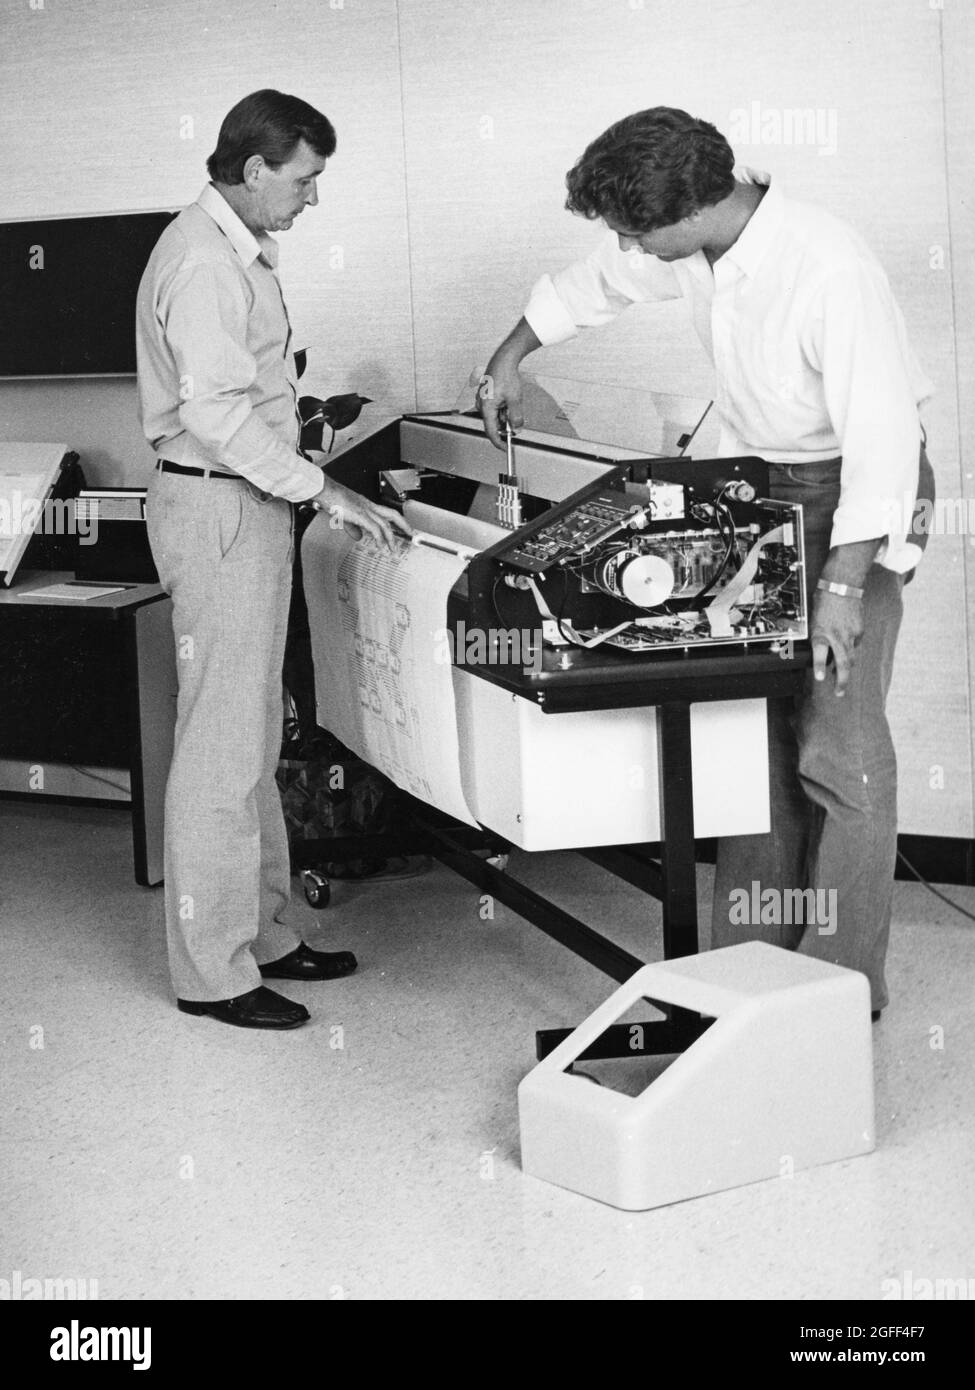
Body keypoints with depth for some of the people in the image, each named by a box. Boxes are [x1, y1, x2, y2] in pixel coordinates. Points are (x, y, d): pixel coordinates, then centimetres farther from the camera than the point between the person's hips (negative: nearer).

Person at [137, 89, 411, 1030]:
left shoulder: (237, 251, 15)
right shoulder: (204, 262, -18)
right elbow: (217, 413, -25)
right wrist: (326, 494, -23)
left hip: (244, 503, 11)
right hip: (217, 508, -11)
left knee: (251, 738, 16)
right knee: (222, 747, -6)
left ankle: (261, 933, 26)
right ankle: (210, 971, 2)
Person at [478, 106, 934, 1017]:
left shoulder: (830, 271, -29)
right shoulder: (685, 246, -6)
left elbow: (883, 435, -28)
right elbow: (591, 286, 17)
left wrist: (845, 583, -30)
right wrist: (508, 359, 27)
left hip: (851, 488, -7)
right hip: (756, 480, 7)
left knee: (838, 748, -10)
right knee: (753, 728, 7)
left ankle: (844, 985, -1)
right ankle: (748, 965, 15)